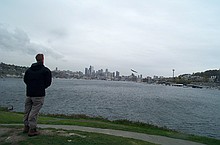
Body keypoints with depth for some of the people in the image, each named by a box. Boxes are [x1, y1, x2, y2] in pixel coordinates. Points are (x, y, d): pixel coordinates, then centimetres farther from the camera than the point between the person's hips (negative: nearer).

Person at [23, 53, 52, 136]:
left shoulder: (29, 69, 10)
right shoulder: (46, 70, -7)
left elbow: (25, 80, 15)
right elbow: (48, 82, -7)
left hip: (29, 93, 6)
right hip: (39, 94, -6)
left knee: (27, 110, 16)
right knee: (34, 112, -2)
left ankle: (26, 127, 28)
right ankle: (32, 130, 3)